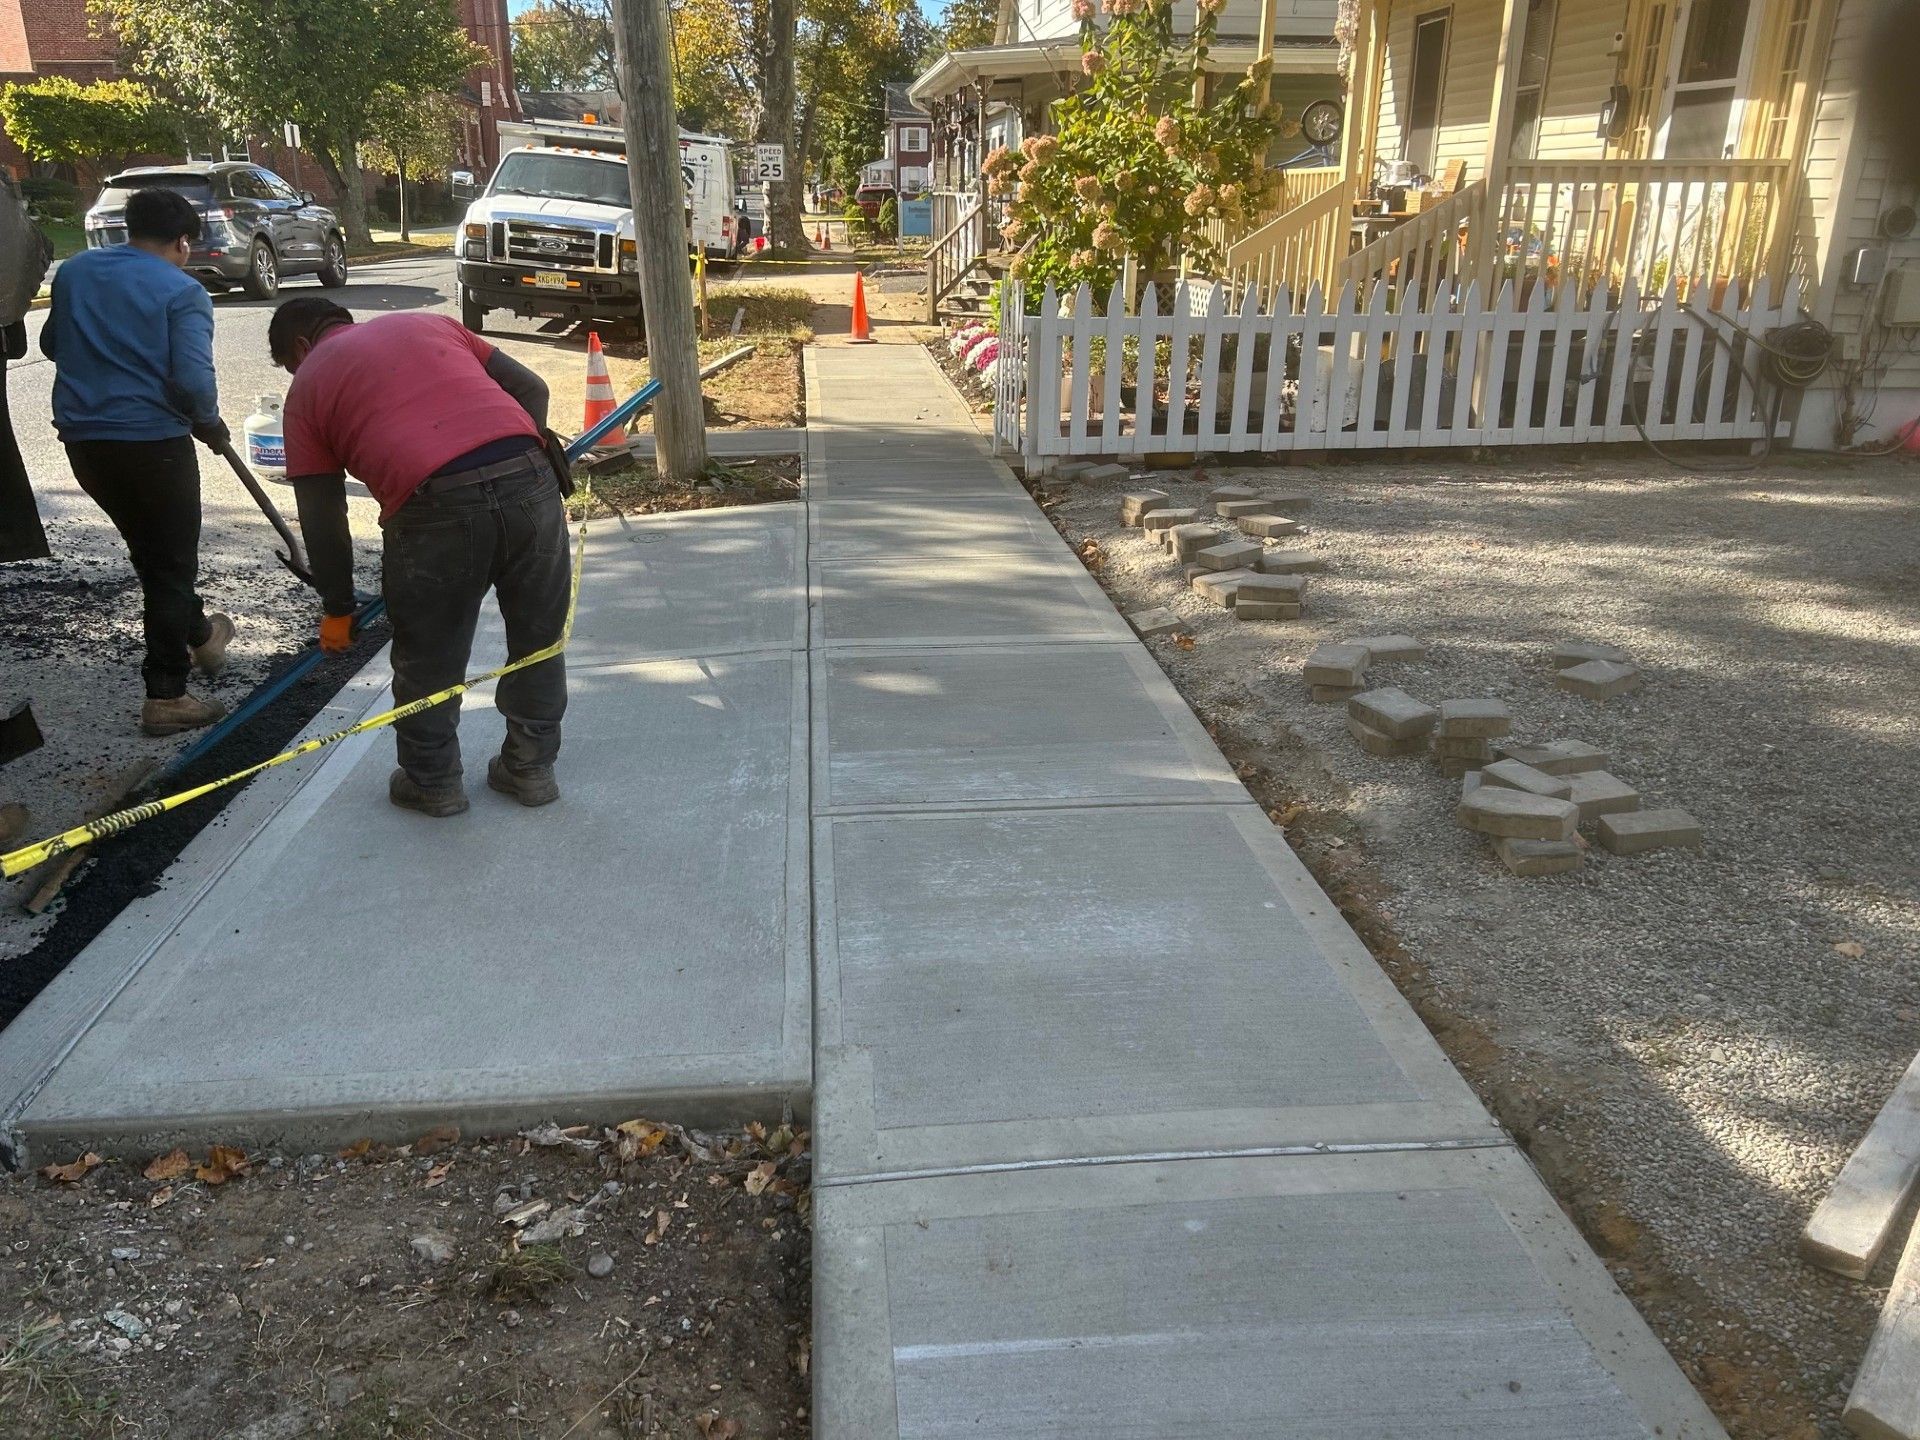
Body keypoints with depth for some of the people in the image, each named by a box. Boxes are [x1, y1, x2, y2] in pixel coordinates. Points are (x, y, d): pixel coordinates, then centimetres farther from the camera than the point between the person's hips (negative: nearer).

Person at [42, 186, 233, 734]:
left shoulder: (74, 271, 9)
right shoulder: (182, 292, -11)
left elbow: (51, 344, 21)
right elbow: (193, 380, -20)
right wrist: (212, 428, -3)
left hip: (82, 437, 7)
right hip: (151, 441, -6)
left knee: (150, 548, 24)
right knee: (170, 563, 4)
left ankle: (198, 634, 44)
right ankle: (164, 697, 6)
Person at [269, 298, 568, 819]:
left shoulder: (307, 389, 20)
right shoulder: (432, 323, 28)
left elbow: (321, 517, 17)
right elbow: (531, 388, 21)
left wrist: (338, 608, 26)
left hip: (435, 508, -3)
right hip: (528, 479, 4)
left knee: (428, 658, 17)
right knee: (538, 637, 20)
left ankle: (433, 782, 31)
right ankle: (531, 767, 33)